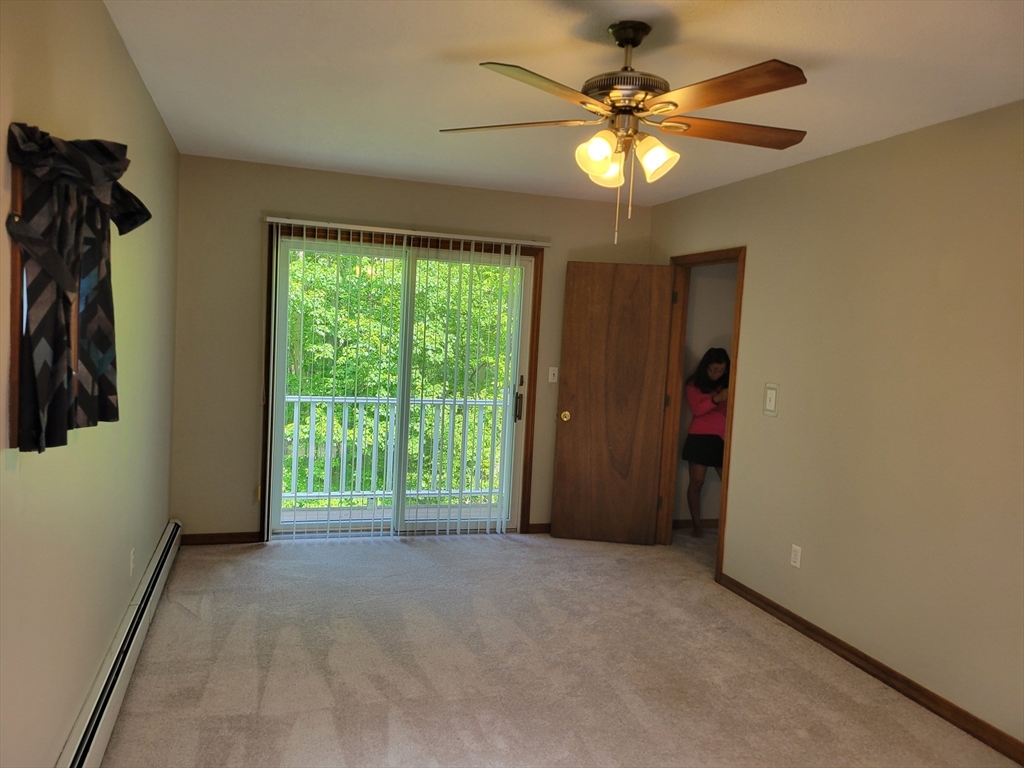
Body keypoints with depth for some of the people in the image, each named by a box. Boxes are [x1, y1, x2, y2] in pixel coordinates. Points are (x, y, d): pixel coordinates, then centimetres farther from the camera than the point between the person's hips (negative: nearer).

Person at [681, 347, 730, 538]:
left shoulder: (727, 384, 11)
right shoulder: (694, 384, 1)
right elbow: (696, 410, -12)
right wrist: (716, 399, -24)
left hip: (722, 438, 3)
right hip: (700, 438, -3)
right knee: (696, 482, -1)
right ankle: (696, 526, 9)